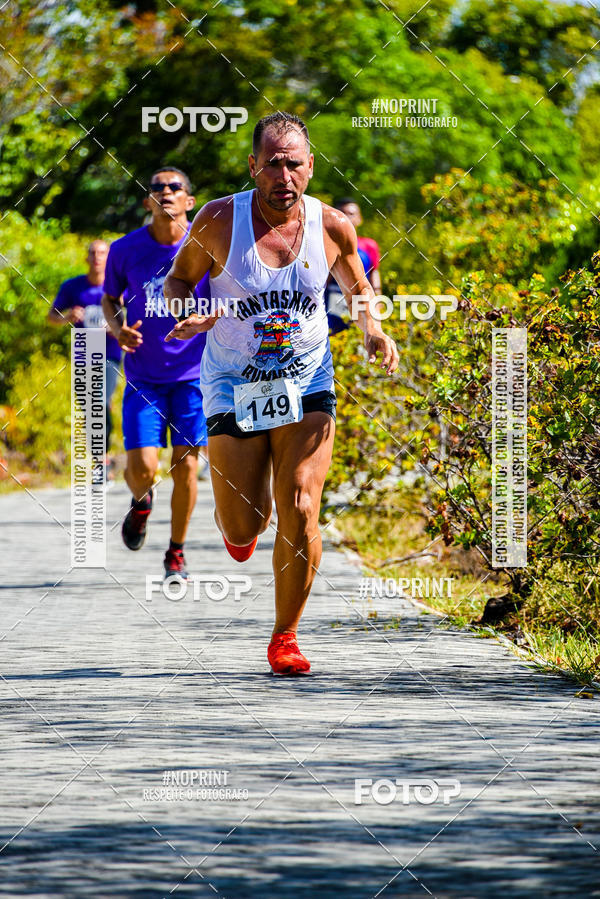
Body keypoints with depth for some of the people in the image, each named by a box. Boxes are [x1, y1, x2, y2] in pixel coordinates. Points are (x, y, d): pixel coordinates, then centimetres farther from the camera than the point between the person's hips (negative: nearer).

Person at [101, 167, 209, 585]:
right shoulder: (126, 250, -5)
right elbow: (110, 298, 12)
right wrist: (118, 328, -8)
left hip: (193, 374, 0)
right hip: (144, 377, 0)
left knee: (186, 466, -3)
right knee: (142, 467, -11)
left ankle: (176, 554, 17)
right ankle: (141, 502, 27)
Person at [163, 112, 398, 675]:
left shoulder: (331, 227, -7)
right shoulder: (219, 221, -12)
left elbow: (356, 286, 13)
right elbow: (177, 279, 3)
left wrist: (373, 331, -6)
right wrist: (189, 312, -19)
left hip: (305, 383, 1)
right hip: (233, 385, 0)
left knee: (300, 513, -13)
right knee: (243, 530, 0)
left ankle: (284, 638, 4)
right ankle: (234, 511, 41)